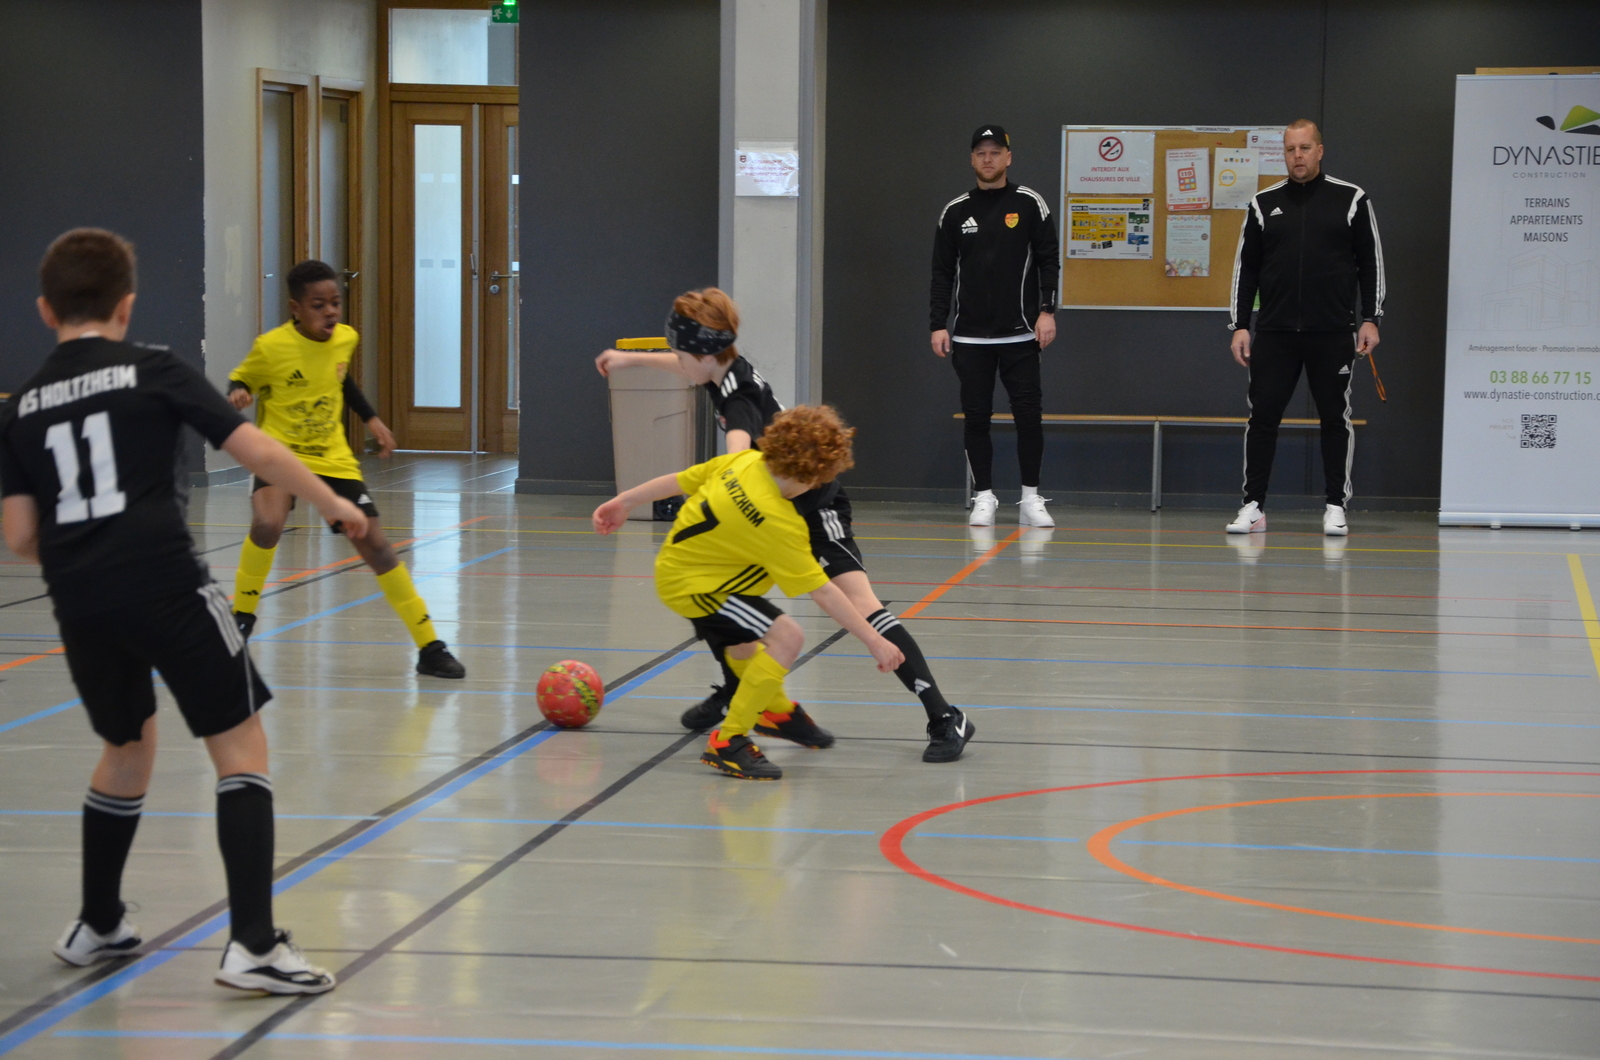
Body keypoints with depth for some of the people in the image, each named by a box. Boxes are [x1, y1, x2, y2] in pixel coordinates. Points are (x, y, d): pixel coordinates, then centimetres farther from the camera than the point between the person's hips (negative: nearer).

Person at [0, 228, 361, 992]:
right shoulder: (152, 371, 2)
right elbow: (256, 450, -4)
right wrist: (333, 504, 11)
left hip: (79, 605, 5)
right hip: (164, 584, -5)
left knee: (126, 747, 27)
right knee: (241, 747, 2)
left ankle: (97, 926, 37)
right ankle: (253, 944, -8)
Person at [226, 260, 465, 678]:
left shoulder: (346, 338, -3)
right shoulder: (271, 347, -17)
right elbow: (239, 380, 0)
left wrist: (371, 418, 15)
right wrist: (237, 394, -23)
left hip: (333, 458, 4)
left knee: (375, 545, 1)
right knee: (268, 523, -32)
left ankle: (428, 646, 9)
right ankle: (241, 620, -8)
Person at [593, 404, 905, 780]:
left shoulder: (744, 461, -13)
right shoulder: (778, 523, -33)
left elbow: (684, 479, 1)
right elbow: (822, 592, -30)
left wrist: (625, 501, 15)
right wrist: (874, 641, -26)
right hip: (691, 584, -10)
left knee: (743, 646, 32)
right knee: (786, 636, -23)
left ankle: (776, 709, 59)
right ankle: (727, 743, -16)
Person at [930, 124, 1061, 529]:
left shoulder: (1029, 204, 2)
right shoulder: (955, 211, 7)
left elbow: (1049, 260, 1)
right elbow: (943, 272, 9)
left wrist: (1047, 311, -8)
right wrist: (938, 324, 2)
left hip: (1020, 334, -2)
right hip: (970, 337, 2)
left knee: (1029, 415, -4)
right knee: (976, 417, 2)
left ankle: (1030, 499, 5)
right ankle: (984, 498, 10)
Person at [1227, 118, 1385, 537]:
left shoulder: (1351, 200, 2)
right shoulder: (1264, 203, 8)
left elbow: (1371, 262, 4)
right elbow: (1245, 267, 10)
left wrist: (1370, 320, -3)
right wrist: (1240, 325, 4)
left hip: (1332, 334, -2)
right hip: (1274, 332, 2)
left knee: (1336, 419, 3)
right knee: (1262, 417, 0)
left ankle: (1336, 508, 10)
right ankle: (1254, 506, 6)